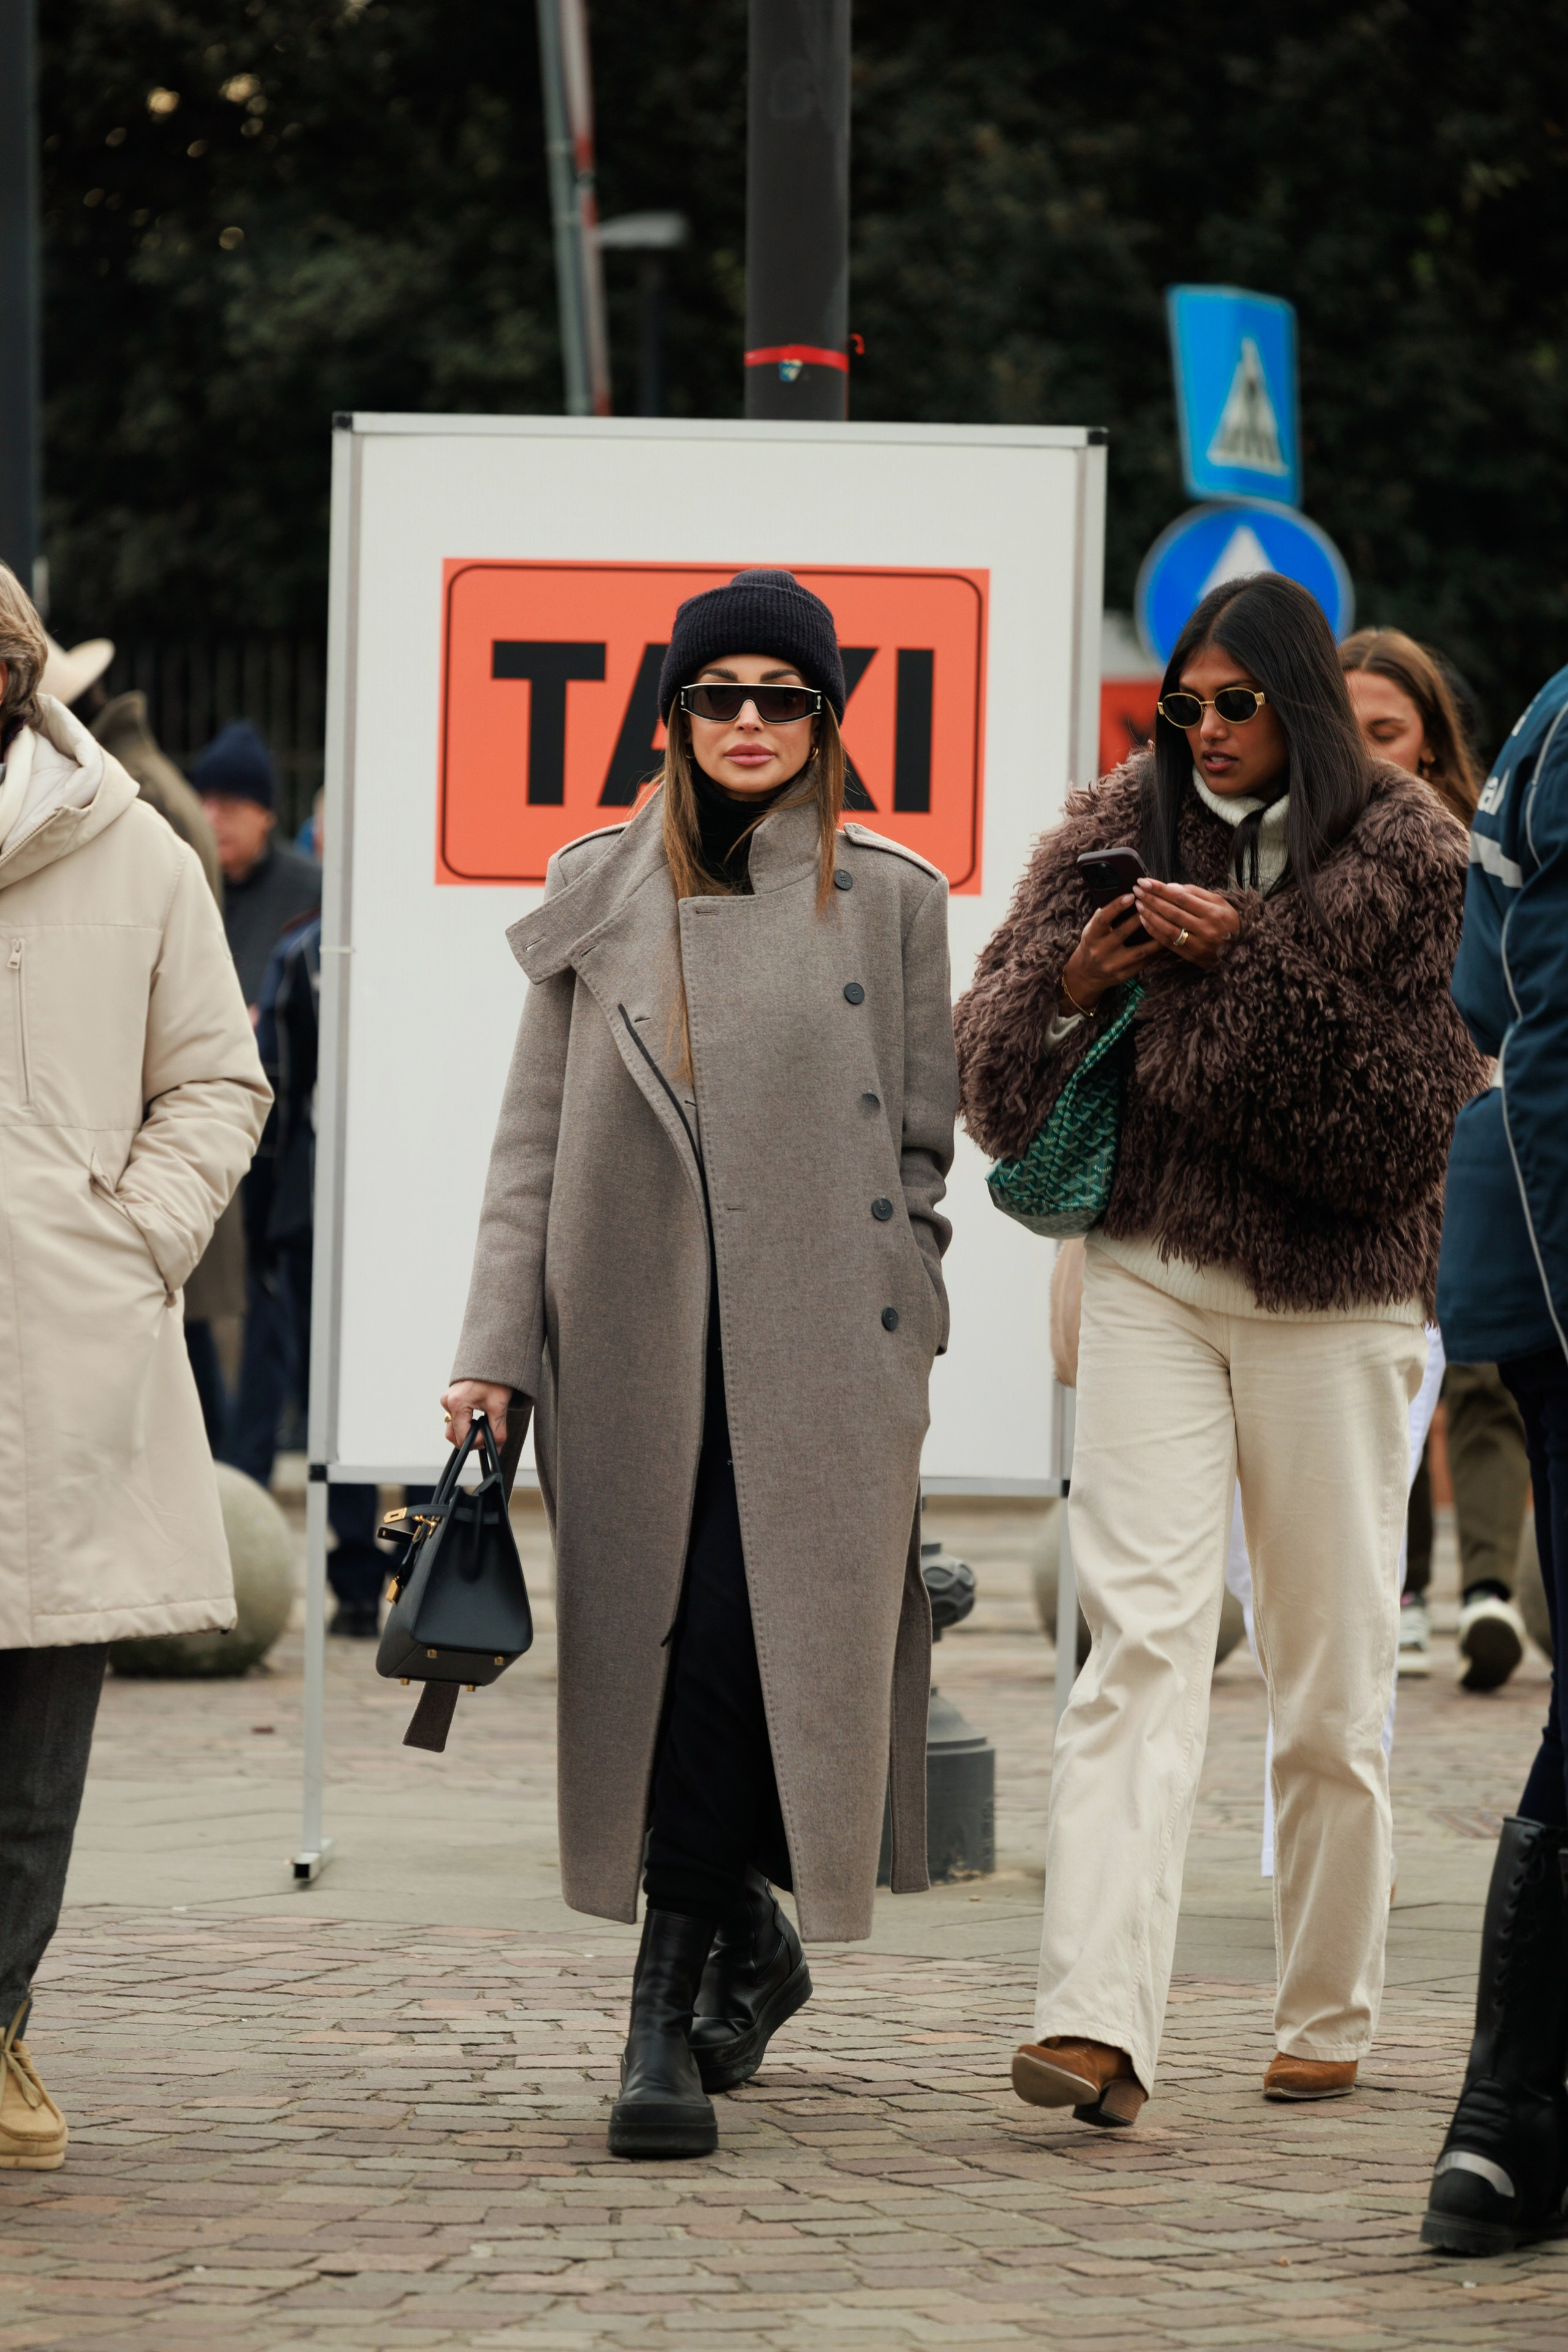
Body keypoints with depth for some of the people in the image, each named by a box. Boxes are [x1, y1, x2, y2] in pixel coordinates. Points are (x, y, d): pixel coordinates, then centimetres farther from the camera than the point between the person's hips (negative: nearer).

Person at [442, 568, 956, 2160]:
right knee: (645, 1658, 3)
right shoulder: (596, 894, 10)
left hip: (811, 1349, -2)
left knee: (738, 1653, -11)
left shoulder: (889, 900, 6)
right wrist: (494, 1348, 3)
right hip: (630, 1341, 2)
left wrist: (895, 1358, 0)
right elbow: (534, 1137, 10)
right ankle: (750, 1939, 25)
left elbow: (917, 1147, 6)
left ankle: (670, 2009, -7)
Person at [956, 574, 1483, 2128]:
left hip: (1332, 1301, -1)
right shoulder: (1126, 825, 6)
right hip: (1152, 1282, 1)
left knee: (1330, 1673, 5)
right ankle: (1096, 2021, -22)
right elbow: (992, 1067, 7)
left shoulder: (1411, 862, -3)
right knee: (1141, 1635, -12)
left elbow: (1411, 1113, -12)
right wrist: (1074, 983, -14)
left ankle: (1328, 2016, 21)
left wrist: (1250, 960, -19)